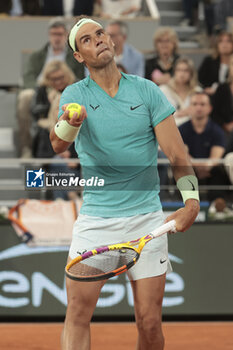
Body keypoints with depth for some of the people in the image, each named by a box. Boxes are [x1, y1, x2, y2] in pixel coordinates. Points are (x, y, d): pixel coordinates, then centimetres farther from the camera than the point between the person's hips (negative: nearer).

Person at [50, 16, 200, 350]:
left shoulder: (147, 90, 3)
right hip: (95, 219, 0)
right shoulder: (75, 94, 1)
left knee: (150, 323, 0)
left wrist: (191, 199, -15)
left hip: (146, 219, 0)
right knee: (77, 314, -8)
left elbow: (176, 152, 0)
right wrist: (66, 125, -41)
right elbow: (58, 144, -17)